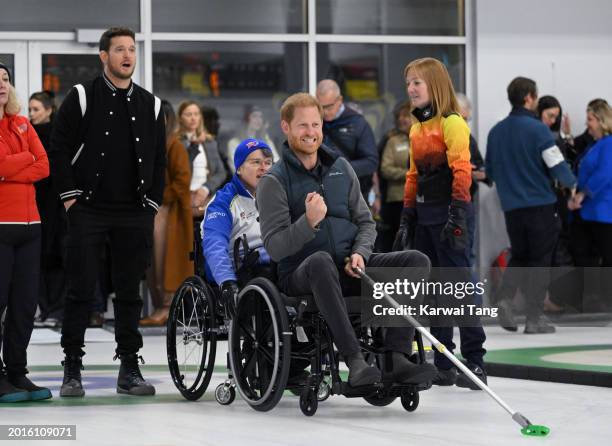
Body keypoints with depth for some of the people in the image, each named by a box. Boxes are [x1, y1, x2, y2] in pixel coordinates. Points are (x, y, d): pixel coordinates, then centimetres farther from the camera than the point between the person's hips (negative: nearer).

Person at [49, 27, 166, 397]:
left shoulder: (150, 105, 11)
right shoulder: (82, 97, 0)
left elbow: (159, 159, 15)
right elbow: (59, 150, -1)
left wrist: (153, 203, 7)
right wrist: (71, 196, -6)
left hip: (135, 215, 3)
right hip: (88, 211, -3)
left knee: (130, 292, 5)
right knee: (81, 290, -2)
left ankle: (129, 368, 11)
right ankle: (72, 369, 4)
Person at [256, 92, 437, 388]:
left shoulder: (341, 168, 14)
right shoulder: (274, 181, -3)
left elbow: (365, 222, 16)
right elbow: (274, 247, -11)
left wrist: (359, 254, -5)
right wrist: (308, 222, -29)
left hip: (348, 270, 6)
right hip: (301, 275, -5)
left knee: (417, 261, -16)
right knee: (321, 261, -41)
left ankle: (396, 359, -25)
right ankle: (355, 362, -46)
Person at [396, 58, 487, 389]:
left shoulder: (452, 123, -10)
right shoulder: (417, 128, 16)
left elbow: (461, 172, -16)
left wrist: (457, 215, -22)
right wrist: (407, 217, 17)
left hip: (448, 213, -9)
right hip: (424, 214, 9)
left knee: (459, 286, -9)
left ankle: (474, 362, -6)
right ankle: (443, 365, 13)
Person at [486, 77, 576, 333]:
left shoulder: (496, 131, 6)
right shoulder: (537, 129, -13)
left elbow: (490, 171, 14)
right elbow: (557, 166, -13)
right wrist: (572, 184, 7)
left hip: (511, 206, 5)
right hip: (540, 204, -5)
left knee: (519, 256, 19)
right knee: (539, 261, 4)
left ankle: (505, 298, -4)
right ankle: (534, 319, 3)